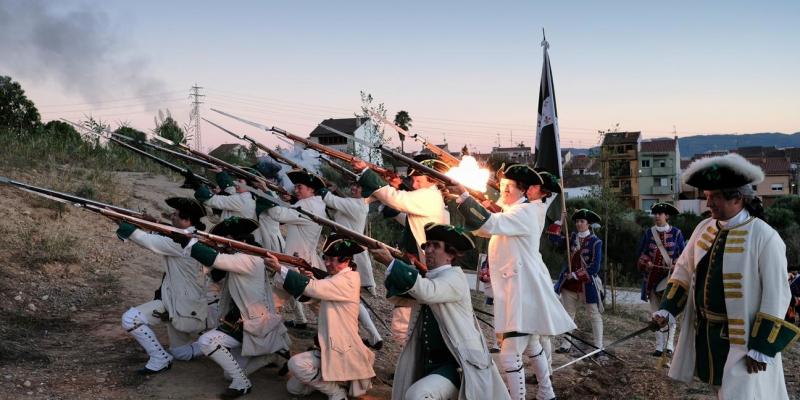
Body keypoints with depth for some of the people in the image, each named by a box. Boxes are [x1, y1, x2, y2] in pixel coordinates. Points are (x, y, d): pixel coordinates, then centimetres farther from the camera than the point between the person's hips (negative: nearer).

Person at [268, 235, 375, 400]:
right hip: (329, 347, 9)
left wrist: (279, 268, -23)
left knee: (296, 364, -24)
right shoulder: (334, 279, 12)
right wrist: (309, 278, -12)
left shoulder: (349, 279, -18)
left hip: (343, 352, -9)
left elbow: (312, 288, -26)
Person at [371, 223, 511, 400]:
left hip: (457, 365, -9)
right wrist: (395, 268, -7)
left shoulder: (454, 277, -11)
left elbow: (425, 292, -29)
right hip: (430, 364, 9)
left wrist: (390, 262, -28)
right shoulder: (429, 279, 15)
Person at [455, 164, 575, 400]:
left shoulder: (524, 212, -16)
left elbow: (489, 224, -32)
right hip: (521, 288, 11)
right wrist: (465, 198, 3)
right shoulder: (516, 212, 16)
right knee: (532, 345, 25)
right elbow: (485, 229, 14)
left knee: (509, 355, -12)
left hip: (524, 290, -11)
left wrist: (463, 195, -33)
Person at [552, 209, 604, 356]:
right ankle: (567, 344, 22)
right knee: (568, 314, 12)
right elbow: (554, 238, 0)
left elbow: (595, 267, -13)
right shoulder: (572, 237, 7)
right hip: (569, 284, 5)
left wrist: (576, 275, -15)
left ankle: (599, 347, 5)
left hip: (587, 284, -5)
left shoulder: (595, 242, -8)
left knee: (594, 315, 2)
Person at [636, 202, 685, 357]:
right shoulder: (648, 233, 9)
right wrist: (645, 262, -7)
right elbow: (641, 253, 13)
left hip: (670, 275, -3)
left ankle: (669, 344, -5)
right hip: (653, 277, 3)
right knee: (656, 312, 6)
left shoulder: (676, 233, 2)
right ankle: (659, 346, 12)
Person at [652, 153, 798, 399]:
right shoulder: (704, 228, 3)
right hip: (704, 333, 6)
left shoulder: (764, 237, -15)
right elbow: (684, 269, 13)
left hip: (742, 339, -6)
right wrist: (668, 309, 3)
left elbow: (777, 295, -16)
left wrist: (761, 347, -16)